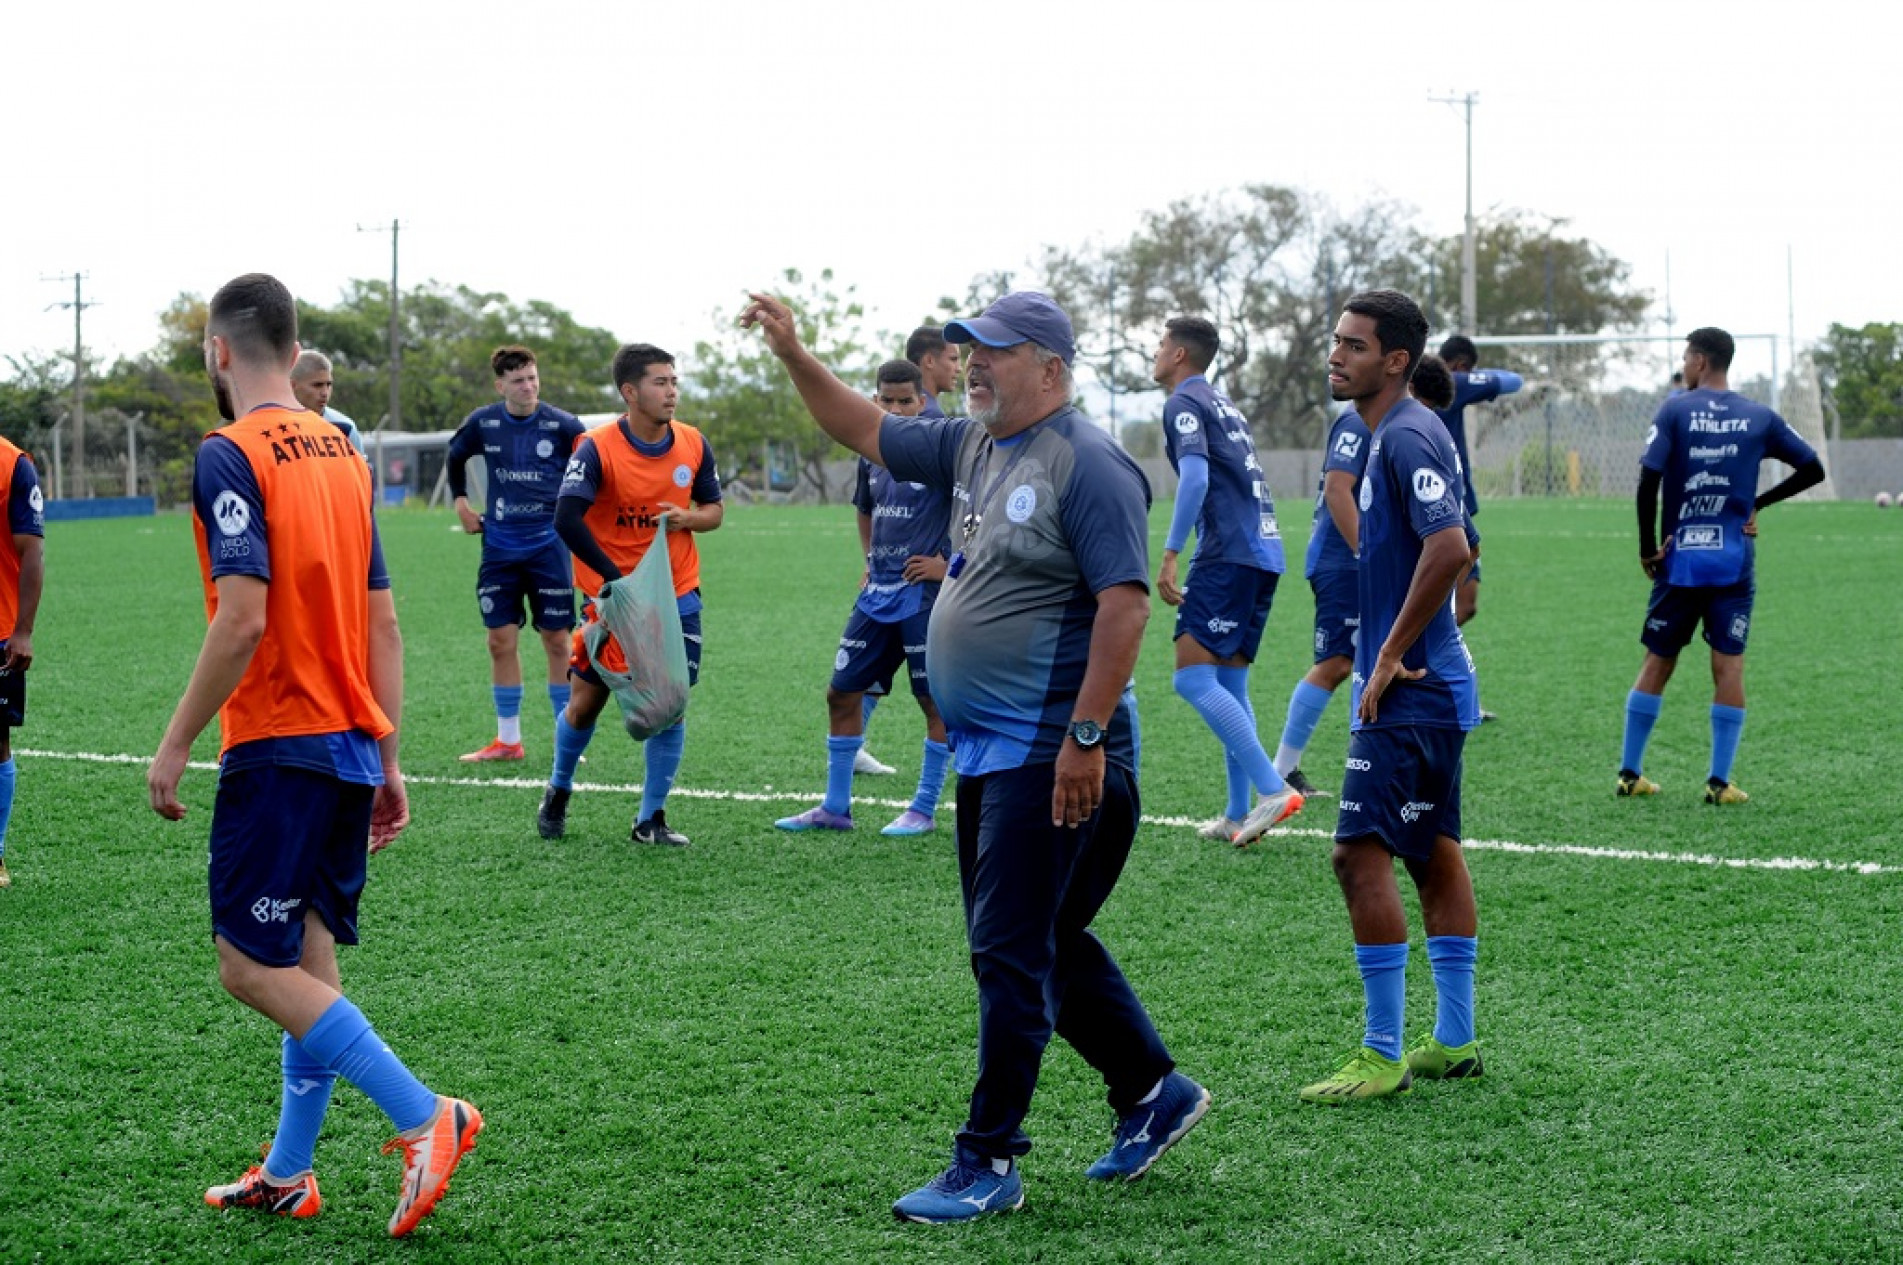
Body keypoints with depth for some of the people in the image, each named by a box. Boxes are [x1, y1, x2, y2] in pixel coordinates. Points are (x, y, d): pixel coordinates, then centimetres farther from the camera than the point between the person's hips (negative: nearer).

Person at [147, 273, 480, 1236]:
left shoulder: (230, 455, -11)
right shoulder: (342, 453, 12)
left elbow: (243, 620, -21)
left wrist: (175, 743, -13)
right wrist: (387, 759, 17)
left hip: (279, 748, -8)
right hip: (351, 748, 8)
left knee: (251, 965, -4)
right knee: (307, 962, 12)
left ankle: (425, 1119, -12)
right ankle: (287, 1177, 19)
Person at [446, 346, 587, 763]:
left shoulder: (563, 425, -7)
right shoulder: (483, 423, 0)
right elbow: (455, 457, 20)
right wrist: (460, 501, 12)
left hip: (548, 544, -2)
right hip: (500, 546, 2)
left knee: (556, 640, 1)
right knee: (501, 641, 3)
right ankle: (508, 740, 13)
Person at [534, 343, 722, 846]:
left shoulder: (693, 445, -2)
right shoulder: (597, 448, -16)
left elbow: (714, 507, 10)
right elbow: (566, 520, -24)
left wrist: (689, 518, -14)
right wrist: (616, 578, -26)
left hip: (677, 596, 3)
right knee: (585, 704, 6)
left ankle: (651, 819, 9)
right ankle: (558, 793, 32)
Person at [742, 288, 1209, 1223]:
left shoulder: (1086, 464, -15)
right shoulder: (974, 447, 12)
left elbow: (1125, 603, -21)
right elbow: (867, 432, 22)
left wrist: (1085, 739, -24)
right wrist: (794, 356, 9)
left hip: (1049, 759, -9)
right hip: (988, 754, 9)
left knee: (1009, 954, -6)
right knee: (1046, 945, 18)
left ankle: (987, 1164, 1)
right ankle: (1154, 1092, 32)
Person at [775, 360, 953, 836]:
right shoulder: (872, 455, 11)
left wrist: (951, 564, -13)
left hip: (924, 595, -7)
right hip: (878, 592, 7)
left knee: (936, 701, 0)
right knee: (842, 692, 7)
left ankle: (924, 810, 10)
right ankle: (835, 807, 16)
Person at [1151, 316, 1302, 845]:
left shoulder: (1184, 403, -4)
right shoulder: (1224, 404, 24)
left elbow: (1195, 477, -19)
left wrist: (1169, 555, -21)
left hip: (1228, 556, -10)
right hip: (1264, 552, 10)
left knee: (1192, 677, -13)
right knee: (1228, 685, 12)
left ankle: (1273, 790, -19)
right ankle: (1238, 815, 11)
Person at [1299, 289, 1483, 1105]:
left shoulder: (1405, 438, -16)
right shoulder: (1399, 434, 15)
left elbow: (1449, 547, -29)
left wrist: (1391, 656, -22)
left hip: (1406, 693, -11)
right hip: (1435, 684, 11)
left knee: (1361, 855, -11)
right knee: (1433, 854, 13)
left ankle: (1384, 1055, -8)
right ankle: (1454, 1042, 20)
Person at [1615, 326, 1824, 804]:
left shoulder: (1675, 410, -5)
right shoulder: (1759, 417, 3)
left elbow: (1648, 480, -13)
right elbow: (1813, 469, 6)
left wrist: (1648, 546, -4)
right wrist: (1759, 502, 12)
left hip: (1680, 558, -1)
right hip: (1734, 561, 1)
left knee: (1658, 663, 10)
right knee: (1729, 665, 3)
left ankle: (1630, 773, 14)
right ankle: (1719, 782, 0)